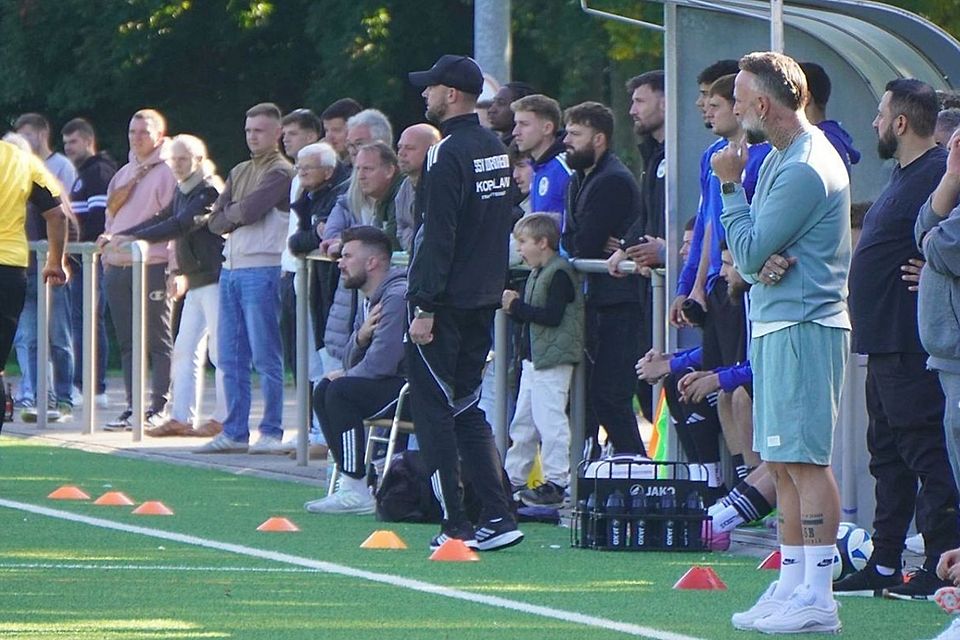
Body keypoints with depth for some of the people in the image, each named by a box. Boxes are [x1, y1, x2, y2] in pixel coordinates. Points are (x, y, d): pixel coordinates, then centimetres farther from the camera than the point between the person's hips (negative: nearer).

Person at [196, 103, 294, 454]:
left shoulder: (281, 173, -5)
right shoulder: (239, 172, 19)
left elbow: (250, 210, -17)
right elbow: (216, 221, 11)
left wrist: (231, 213, 2)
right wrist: (240, 215, -5)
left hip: (263, 270, -8)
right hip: (231, 267, 8)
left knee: (266, 357, -6)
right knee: (231, 357, 8)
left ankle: (272, 432, -2)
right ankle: (234, 431, 13)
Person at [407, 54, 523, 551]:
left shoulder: (448, 154, -15)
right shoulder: (496, 149, 12)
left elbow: (438, 237, -19)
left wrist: (423, 307, -19)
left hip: (446, 303, -8)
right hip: (484, 300, 9)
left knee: (432, 408, -1)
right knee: (466, 408, 13)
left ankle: (455, 524, -3)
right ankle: (498, 516, 6)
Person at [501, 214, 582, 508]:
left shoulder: (560, 274, -14)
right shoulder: (538, 274, 17)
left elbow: (552, 316, -21)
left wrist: (517, 306, -15)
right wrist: (514, 307, 3)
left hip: (554, 361, -10)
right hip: (533, 358, 10)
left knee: (549, 420, -10)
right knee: (523, 420, 16)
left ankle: (556, 482, -7)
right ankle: (511, 478, 23)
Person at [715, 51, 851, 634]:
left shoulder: (807, 169, -16)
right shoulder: (779, 158, 16)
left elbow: (749, 253, -15)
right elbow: (753, 252, 16)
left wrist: (731, 186, -5)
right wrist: (768, 261, -7)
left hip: (803, 326, -10)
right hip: (774, 322, 10)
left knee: (804, 460, -11)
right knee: (783, 464, 12)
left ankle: (817, 597, -12)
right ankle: (791, 586, 16)